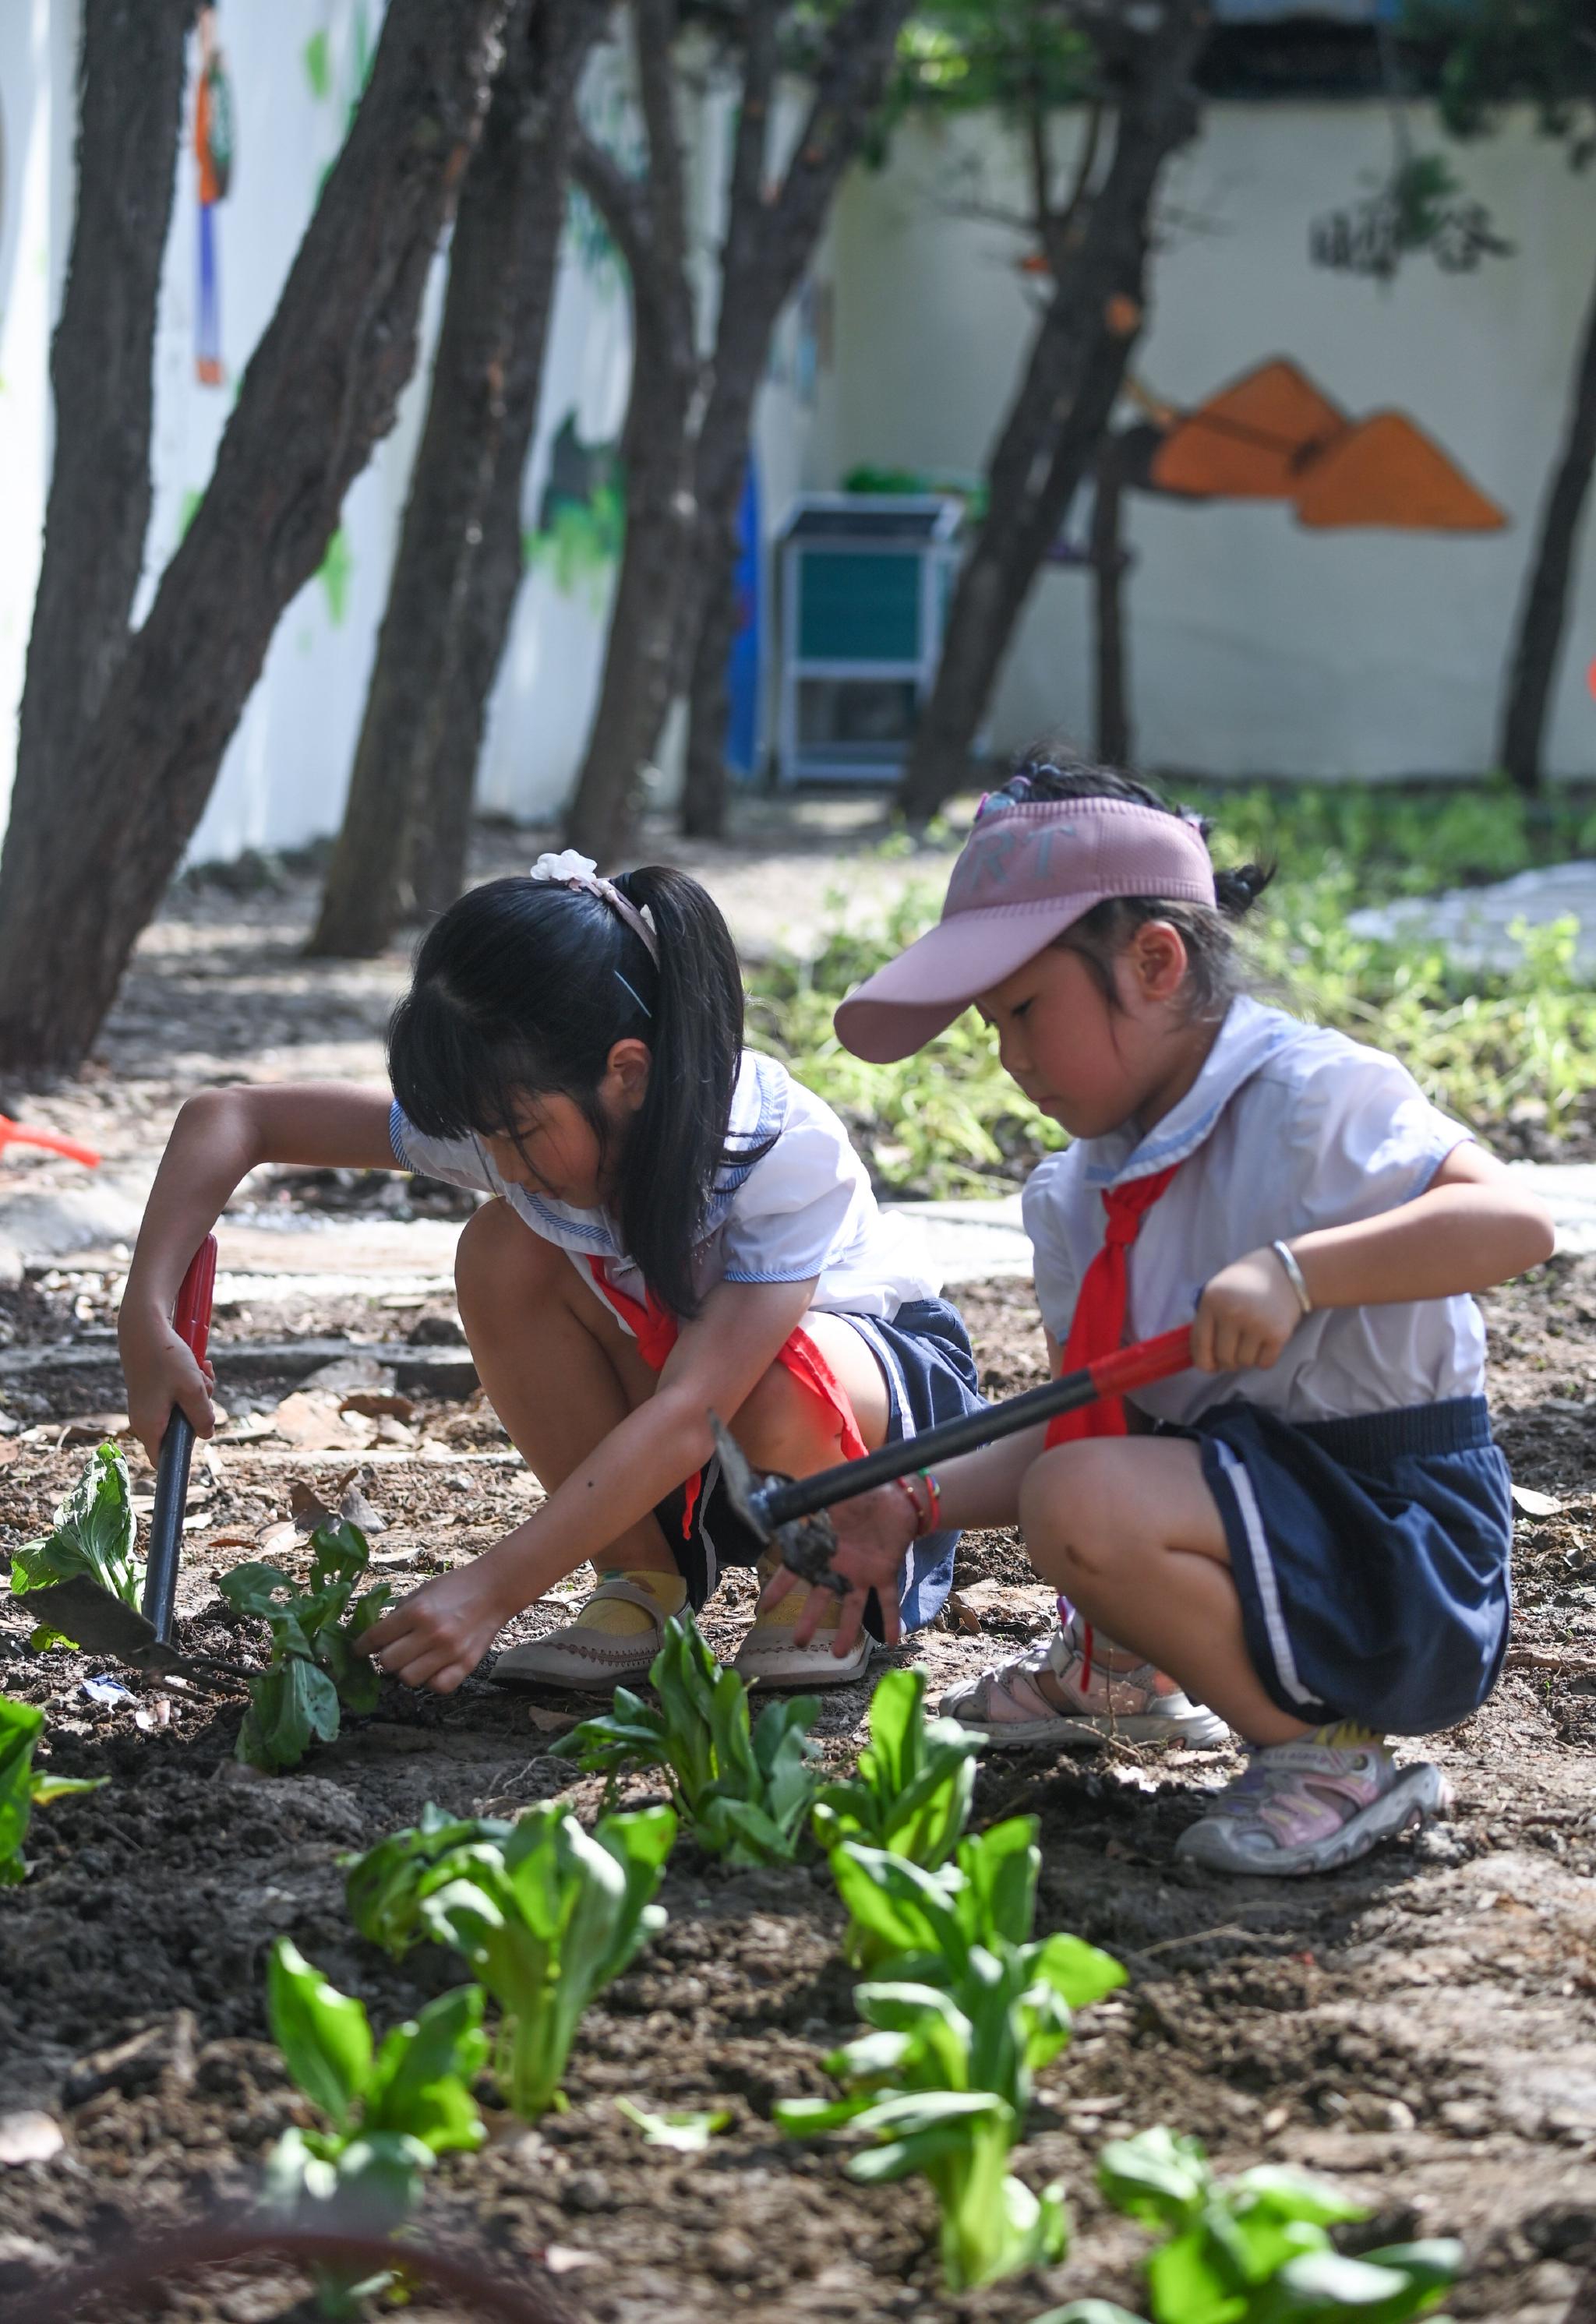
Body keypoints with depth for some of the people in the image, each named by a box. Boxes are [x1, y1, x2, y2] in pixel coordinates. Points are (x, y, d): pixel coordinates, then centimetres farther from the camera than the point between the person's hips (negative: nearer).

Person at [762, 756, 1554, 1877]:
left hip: (1401, 1551, -9)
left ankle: (1327, 1752, -16)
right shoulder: (1082, 1195, 9)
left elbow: (1513, 1221, -31)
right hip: (1267, 1498, 9)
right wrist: (916, 1506, -6)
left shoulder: (1307, 1096, -17)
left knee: (1082, 1507, -31)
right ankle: (1116, 1667, 35)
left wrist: (1293, 1271, -40)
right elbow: (1078, 1424, 8)